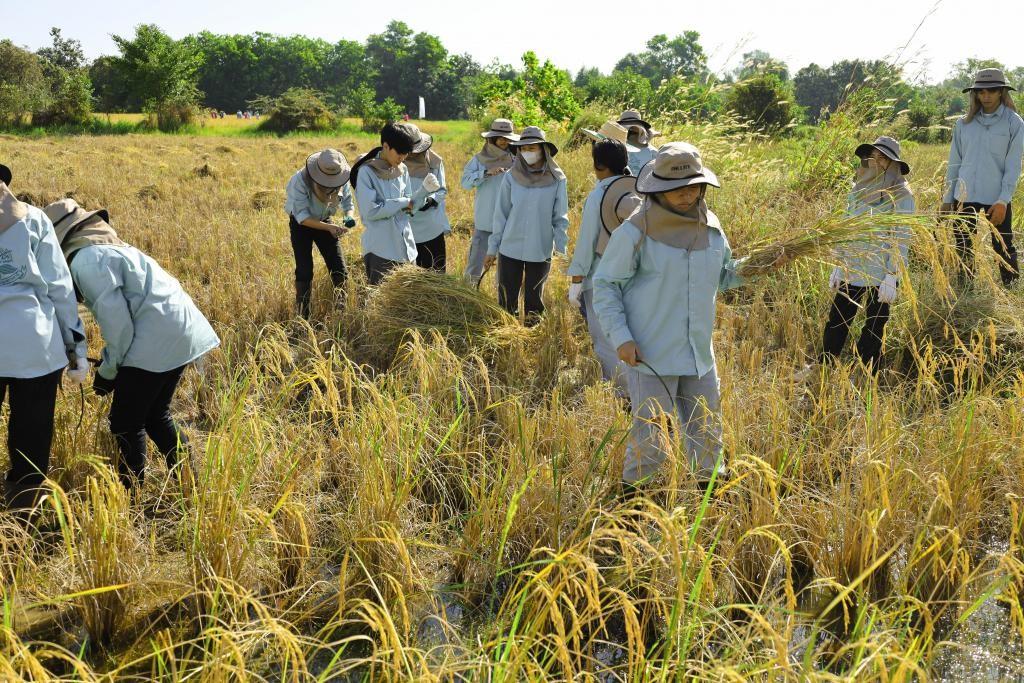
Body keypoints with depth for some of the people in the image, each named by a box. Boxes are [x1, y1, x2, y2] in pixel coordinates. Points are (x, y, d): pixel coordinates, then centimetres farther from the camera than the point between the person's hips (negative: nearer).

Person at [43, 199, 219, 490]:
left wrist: (108, 369, -3)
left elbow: (115, 319, -15)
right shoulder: (108, 248, 21)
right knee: (155, 416, 21)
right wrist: (111, 361, 19)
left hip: (156, 342, -10)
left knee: (126, 423, 3)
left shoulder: (86, 260, -10)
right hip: (181, 334, 10)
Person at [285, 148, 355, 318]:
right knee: (304, 271, -7)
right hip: (301, 224, -4)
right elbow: (302, 217, -32)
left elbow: (347, 202, -3)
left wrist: (349, 216, -26)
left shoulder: (342, 179, -20)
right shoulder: (300, 180, -32)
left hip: (324, 221, 4)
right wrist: (329, 227, -42)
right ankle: (302, 316, 4)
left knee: (339, 268, -2)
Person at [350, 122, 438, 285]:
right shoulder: (367, 172, -10)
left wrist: (425, 189, -5)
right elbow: (370, 211, -18)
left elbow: (408, 206, 10)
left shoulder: (402, 170, 8)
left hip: (405, 246, 6)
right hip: (380, 250, -6)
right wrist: (402, 203, -11)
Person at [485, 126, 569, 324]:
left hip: (541, 252, -1)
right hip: (510, 249, 1)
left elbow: (560, 219, 1)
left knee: (534, 301, 11)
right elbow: (500, 215, 4)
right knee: (507, 300, 7)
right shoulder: (511, 178, -2)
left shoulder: (556, 180, -4)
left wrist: (561, 249, -6)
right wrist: (492, 248, 6)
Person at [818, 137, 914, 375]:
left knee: (873, 331, 6)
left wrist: (891, 277, -16)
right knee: (835, 323, 6)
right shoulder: (858, 189, 8)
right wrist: (838, 265, 12)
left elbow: (901, 239, -11)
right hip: (852, 272, 5)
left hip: (880, 275, -5)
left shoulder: (901, 195, -9)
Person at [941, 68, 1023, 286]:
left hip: (997, 201, -3)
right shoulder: (964, 124, 7)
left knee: (1004, 250, 4)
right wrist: (947, 199, 9)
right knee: (964, 251, 10)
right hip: (965, 199, 3)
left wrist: (1003, 201, -13)